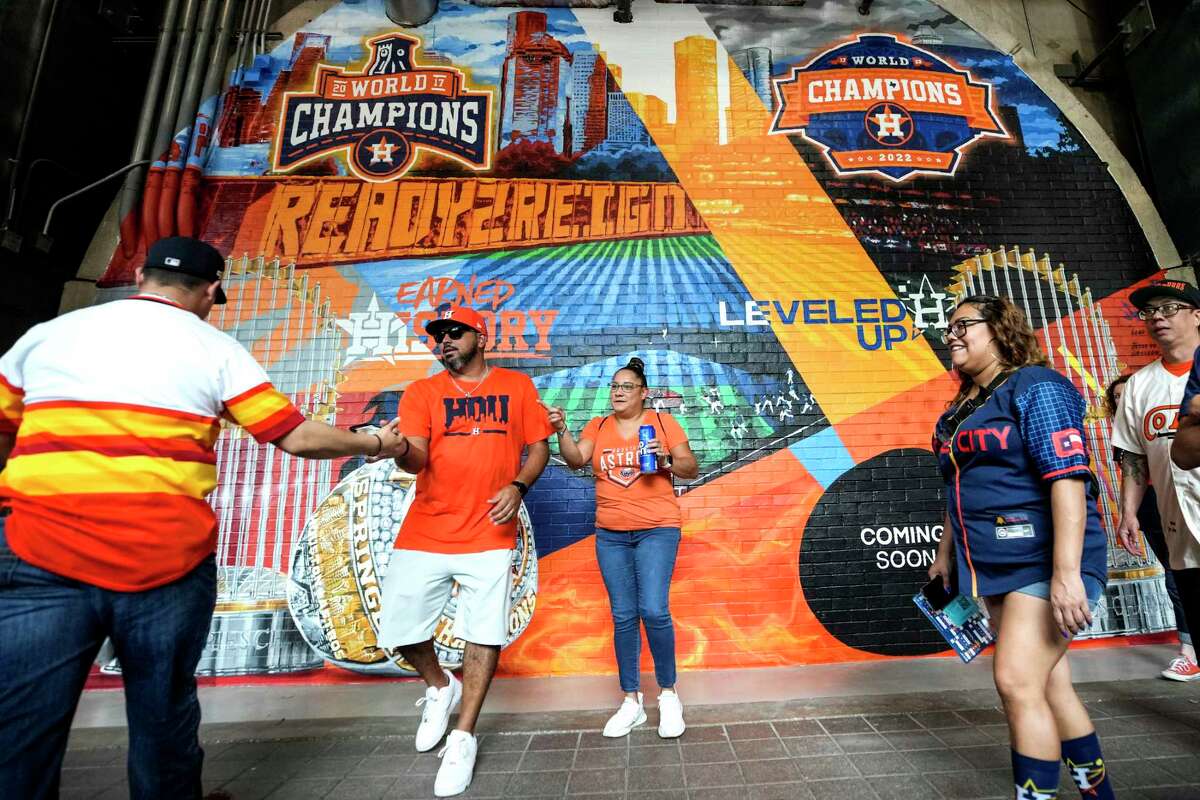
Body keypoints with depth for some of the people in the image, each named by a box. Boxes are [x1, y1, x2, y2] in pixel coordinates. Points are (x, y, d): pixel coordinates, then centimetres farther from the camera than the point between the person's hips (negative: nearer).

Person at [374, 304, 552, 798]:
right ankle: (440, 688, 37)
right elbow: (418, 459, -9)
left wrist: (518, 485, -12)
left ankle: (463, 738, 24)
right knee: (399, 629, 5)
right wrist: (400, 450, -32)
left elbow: (539, 447, 6)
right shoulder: (421, 392, 5)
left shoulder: (517, 385, 6)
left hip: (489, 534, -1)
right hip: (424, 533, 2)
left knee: (485, 633, 3)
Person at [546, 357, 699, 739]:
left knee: (654, 611, -10)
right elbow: (575, 459, -7)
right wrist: (561, 430, -23)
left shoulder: (662, 422, 2)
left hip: (657, 529, -3)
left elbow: (692, 468, 1)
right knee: (623, 617, 7)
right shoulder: (598, 426, 8)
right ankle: (631, 701, 21)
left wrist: (667, 458, -18)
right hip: (610, 534, 3)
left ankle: (668, 694, 13)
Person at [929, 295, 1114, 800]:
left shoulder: (1035, 387, -10)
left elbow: (1068, 478, -20)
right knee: (1049, 685, 15)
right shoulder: (962, 409, 14)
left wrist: (1067, 574, -26)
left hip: (1044, 562, -8)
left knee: (1017, 681, -10)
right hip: (997, 568, 8)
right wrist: (945, 552, 21)